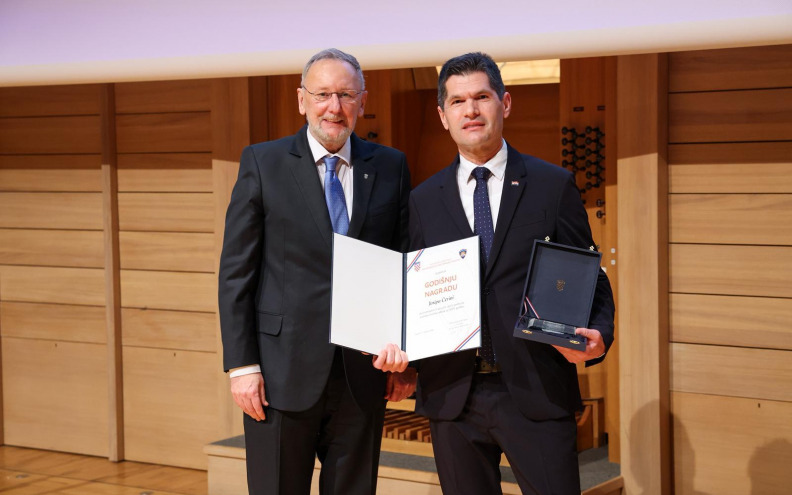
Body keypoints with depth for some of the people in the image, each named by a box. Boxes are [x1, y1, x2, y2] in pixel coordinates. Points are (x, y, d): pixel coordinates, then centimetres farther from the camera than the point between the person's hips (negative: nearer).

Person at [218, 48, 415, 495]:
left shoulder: (390, 168, 7)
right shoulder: (263, 163, 0)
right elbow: (236, 271, -2)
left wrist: (406, 355, 5)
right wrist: (241, 364, -8)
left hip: (363, 375, 2)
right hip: (283, 374, -2)